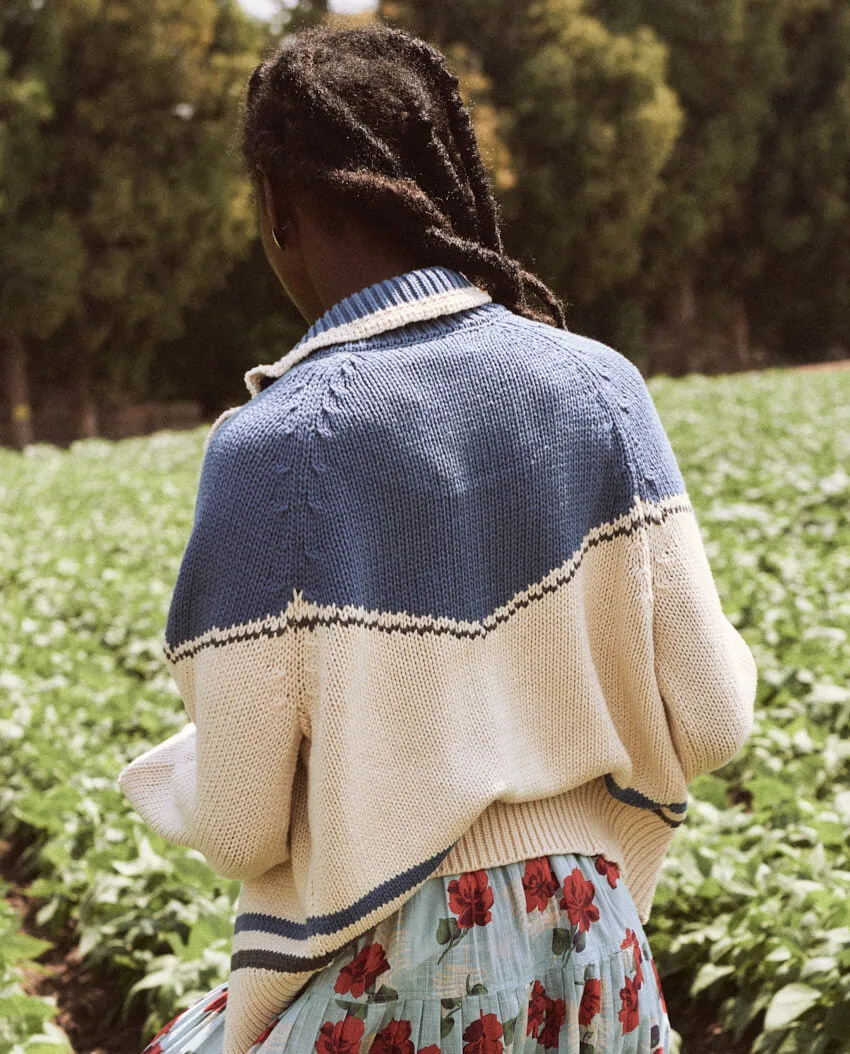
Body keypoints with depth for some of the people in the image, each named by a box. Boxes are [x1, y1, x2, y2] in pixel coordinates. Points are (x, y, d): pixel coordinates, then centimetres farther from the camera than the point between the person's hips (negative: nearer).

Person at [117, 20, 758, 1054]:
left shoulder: (270, 447, -15)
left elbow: (240, 823, -11)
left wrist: (164, 776, 11)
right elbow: (709, 723, -2)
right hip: (587, 948, 4)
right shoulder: (599, 386, -5)